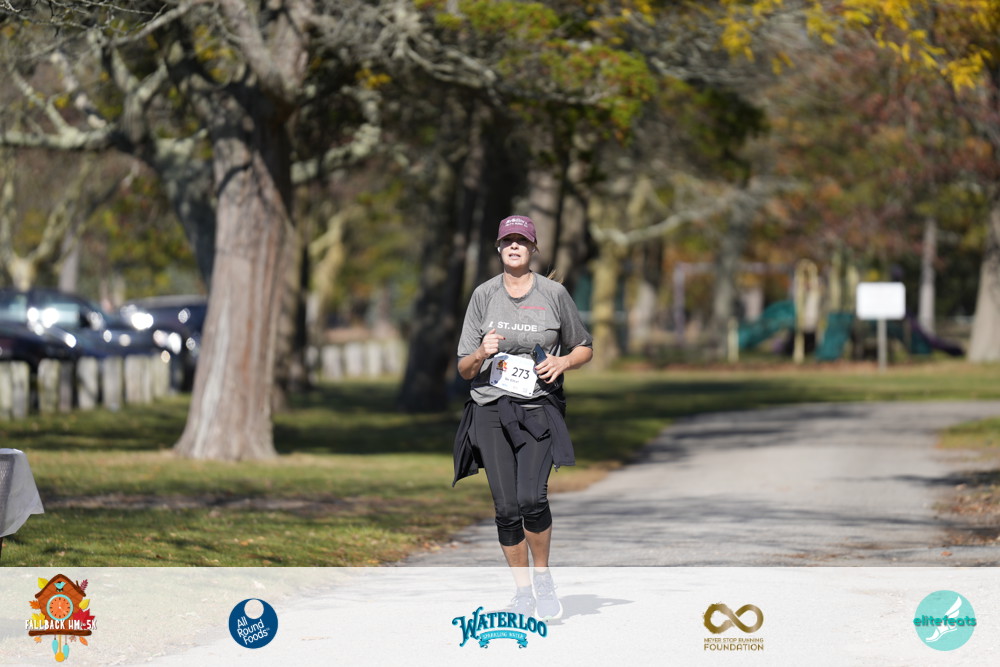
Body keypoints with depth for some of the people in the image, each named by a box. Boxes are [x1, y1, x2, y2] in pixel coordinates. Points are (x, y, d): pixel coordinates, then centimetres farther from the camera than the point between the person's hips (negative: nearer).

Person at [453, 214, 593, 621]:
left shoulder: (554, 294, 5)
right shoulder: (483, 296, 7)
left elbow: (585, 348, 16)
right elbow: (464, 370, 7)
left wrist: (562, 362, -5)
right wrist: (482, 354, -15)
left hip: (539, 408, -2)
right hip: (491, 408, 2)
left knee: (532, 499, -19)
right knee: (506, 508, -2)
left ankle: (543, 577, 3)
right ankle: (523, 592, 12)